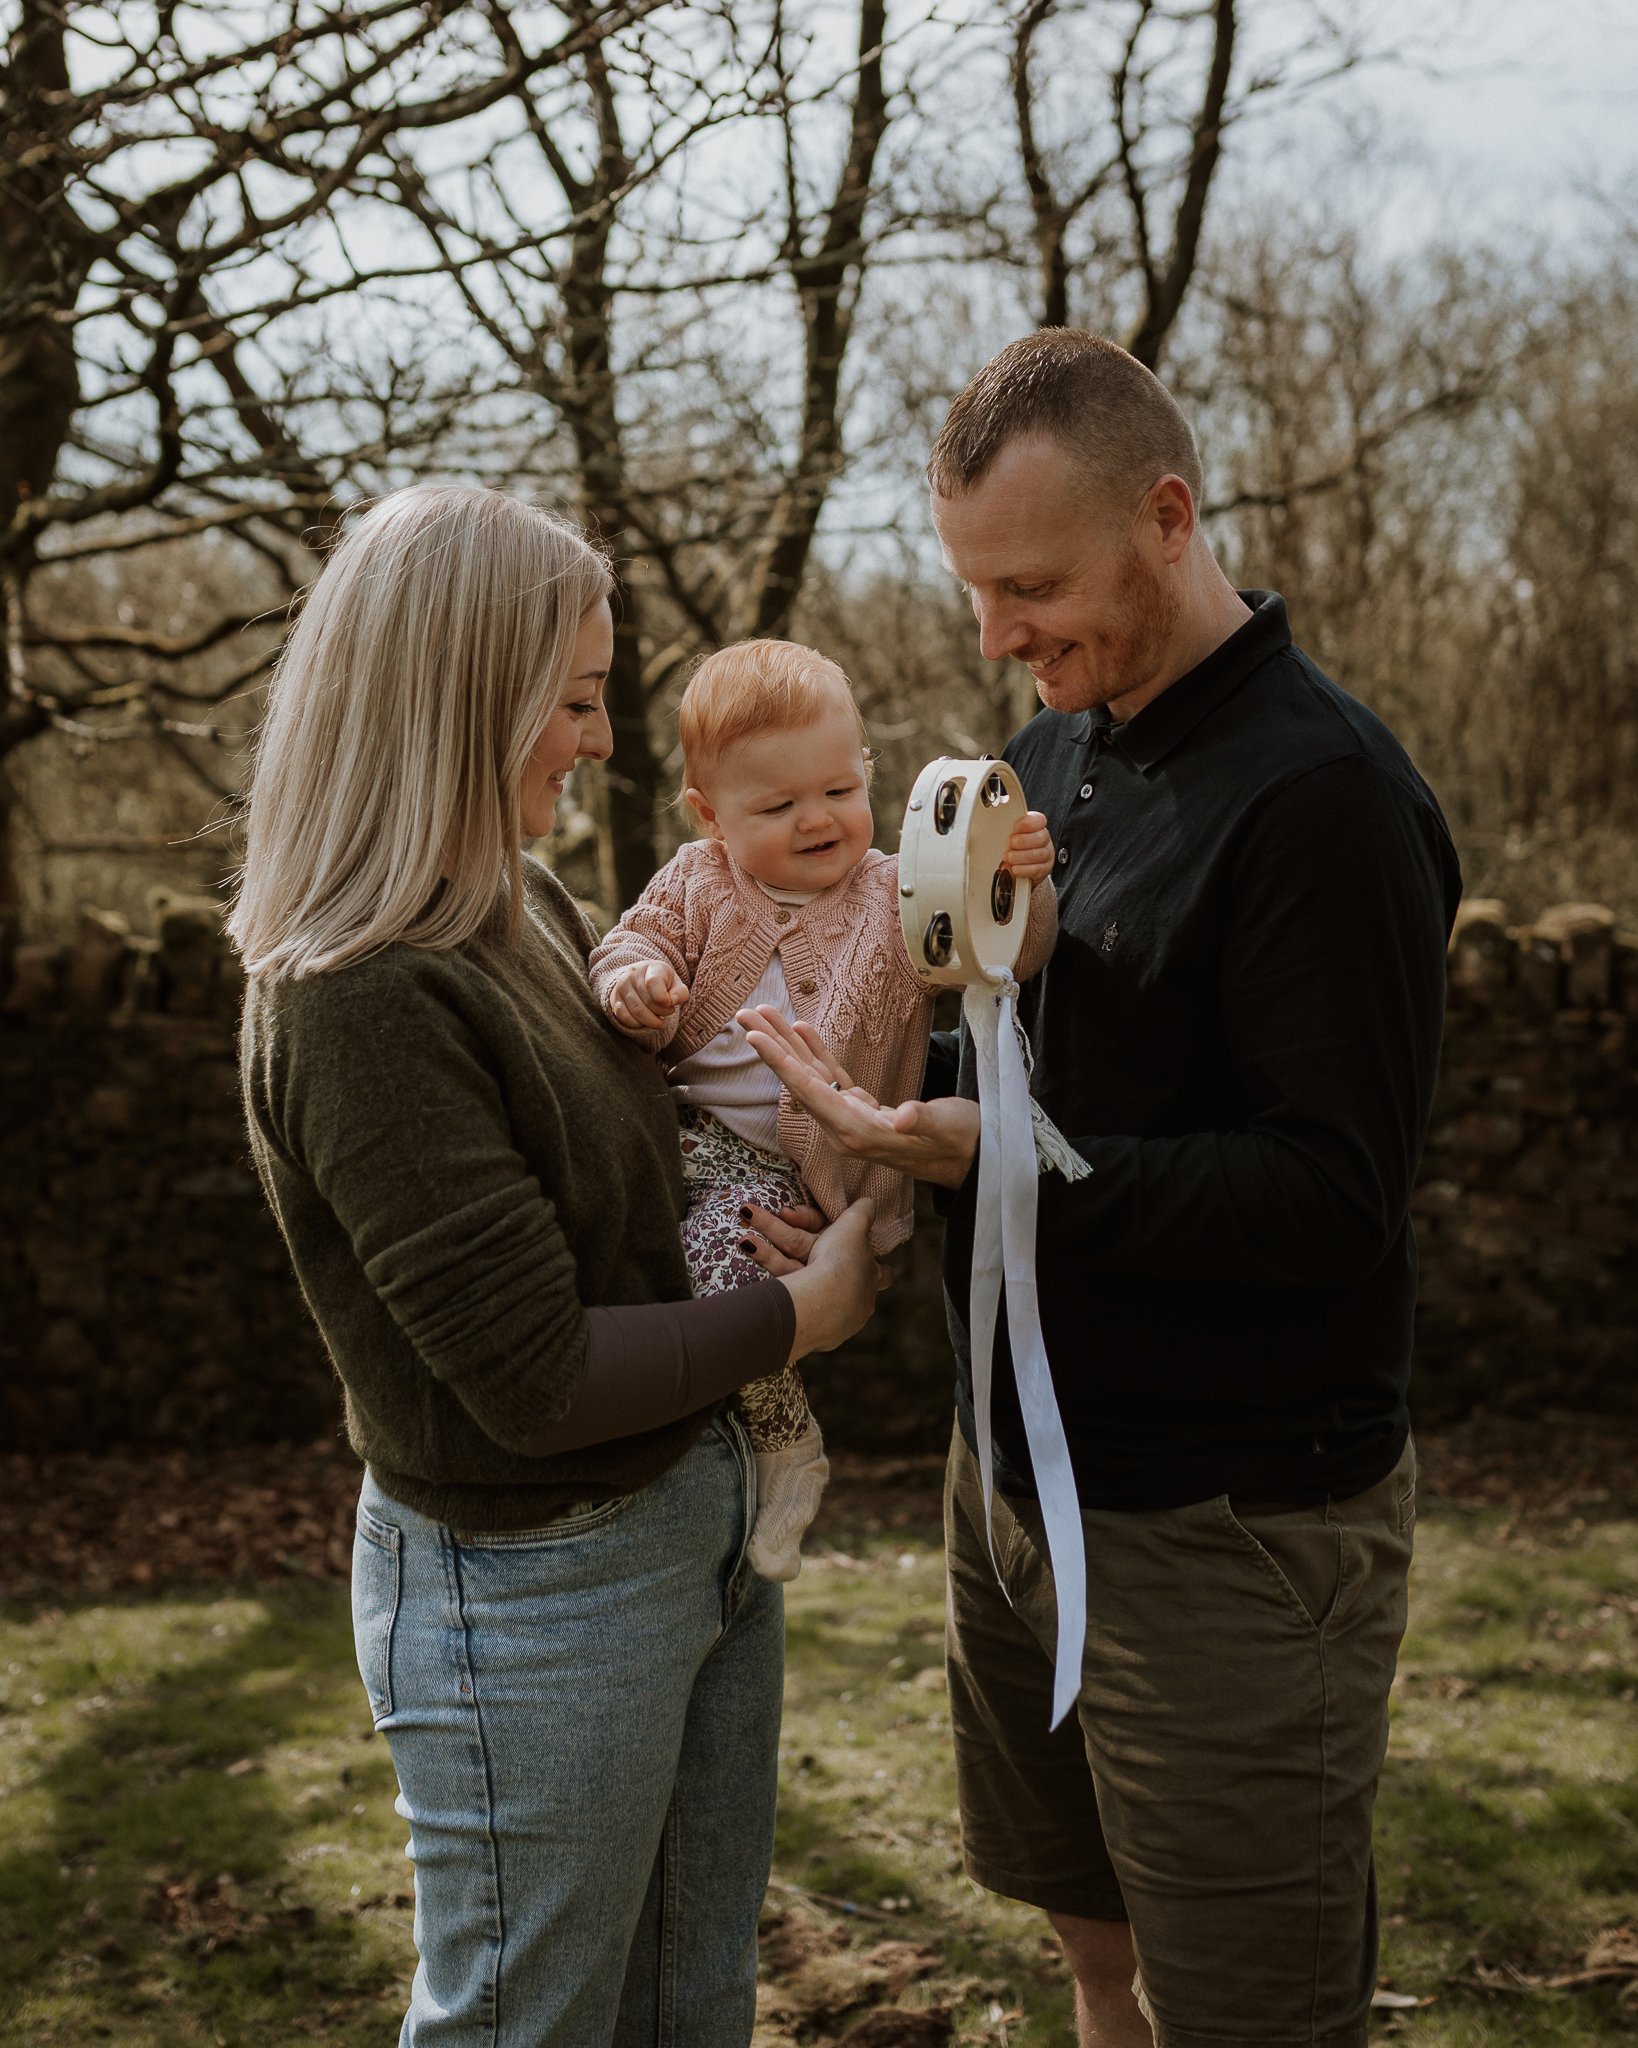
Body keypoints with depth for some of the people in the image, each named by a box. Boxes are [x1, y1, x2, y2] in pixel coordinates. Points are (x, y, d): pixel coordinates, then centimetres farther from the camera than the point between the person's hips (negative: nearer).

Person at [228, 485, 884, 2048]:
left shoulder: (521, 911, 5)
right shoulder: (354, 1000, -24)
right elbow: (536, 1376, -24)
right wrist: (803, 1312, -12)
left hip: (700, 1520, 9)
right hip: (530, 1594, -9)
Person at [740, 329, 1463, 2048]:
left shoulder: (1323, 794, -18)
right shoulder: (1051, 754, 9)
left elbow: (1333, 1199, -22)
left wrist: (1007, 1163, -28)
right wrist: (887, 1073, -1)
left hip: (1228, 1532, -8)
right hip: (1017, 1476, 8)